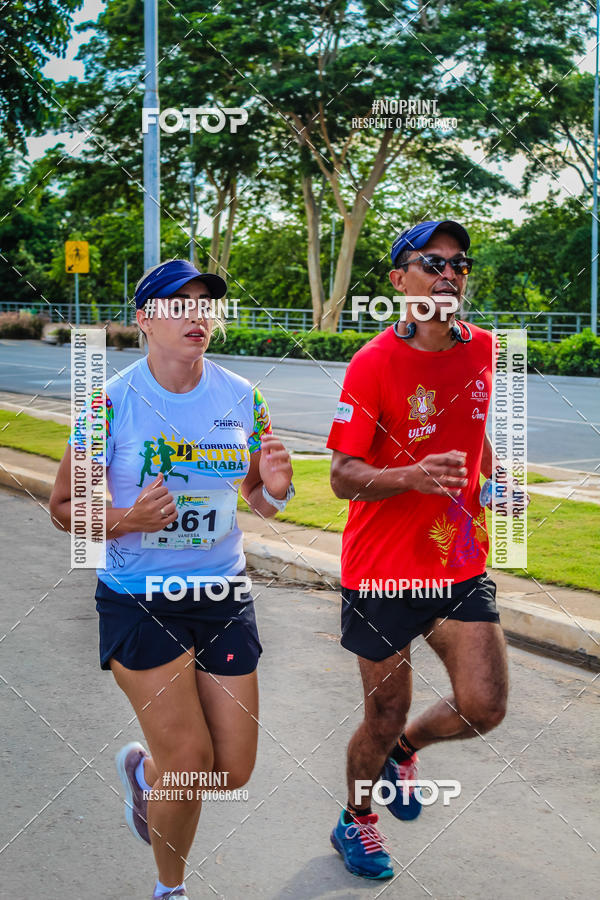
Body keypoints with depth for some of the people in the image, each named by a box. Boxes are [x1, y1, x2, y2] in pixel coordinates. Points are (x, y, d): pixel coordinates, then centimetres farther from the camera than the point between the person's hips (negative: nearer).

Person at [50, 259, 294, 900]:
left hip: (222, 594, 4)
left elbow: (258, 500, 10)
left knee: (233, 769, 6)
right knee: (190, 761, -6)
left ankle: (142, 768, 41)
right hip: (138, 600, -4)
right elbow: (63, 507, -3)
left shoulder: (242, 397, -1)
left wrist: (274, 491, -14)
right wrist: (125, 521, -22)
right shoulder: (112, 403, -12)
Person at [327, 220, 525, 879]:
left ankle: (403, 749, 30)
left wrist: (494, 476, 2)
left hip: (461, 564, 5)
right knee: (383, 718, 8)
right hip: (384, 569, -4)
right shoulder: (373, 363, -14)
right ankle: (355, 822, 38)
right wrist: (412, 476, -33)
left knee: (484, 708, -3)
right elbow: (343, 477, -16)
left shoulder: (483, 350, 3)